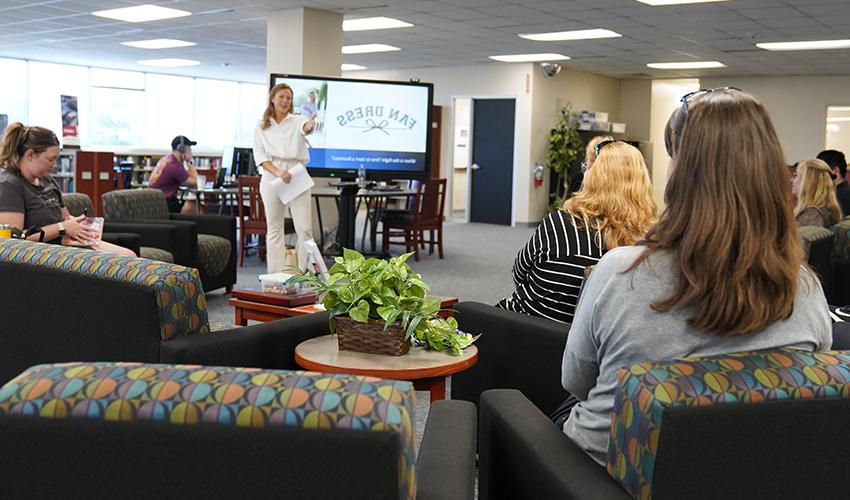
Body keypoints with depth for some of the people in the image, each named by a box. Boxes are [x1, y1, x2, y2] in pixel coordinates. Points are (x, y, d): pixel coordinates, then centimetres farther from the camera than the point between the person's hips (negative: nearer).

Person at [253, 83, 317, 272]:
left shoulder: (297, 121, 6)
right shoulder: (261, 127, 11)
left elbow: (304, 127, -19)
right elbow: (259, 155, 4)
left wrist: (310, 125, -45)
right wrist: (277, 171, -13)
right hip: (271, 177, 1)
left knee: (305, 228, -6)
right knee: (274, 229, 5)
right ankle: (275, 275, 9)